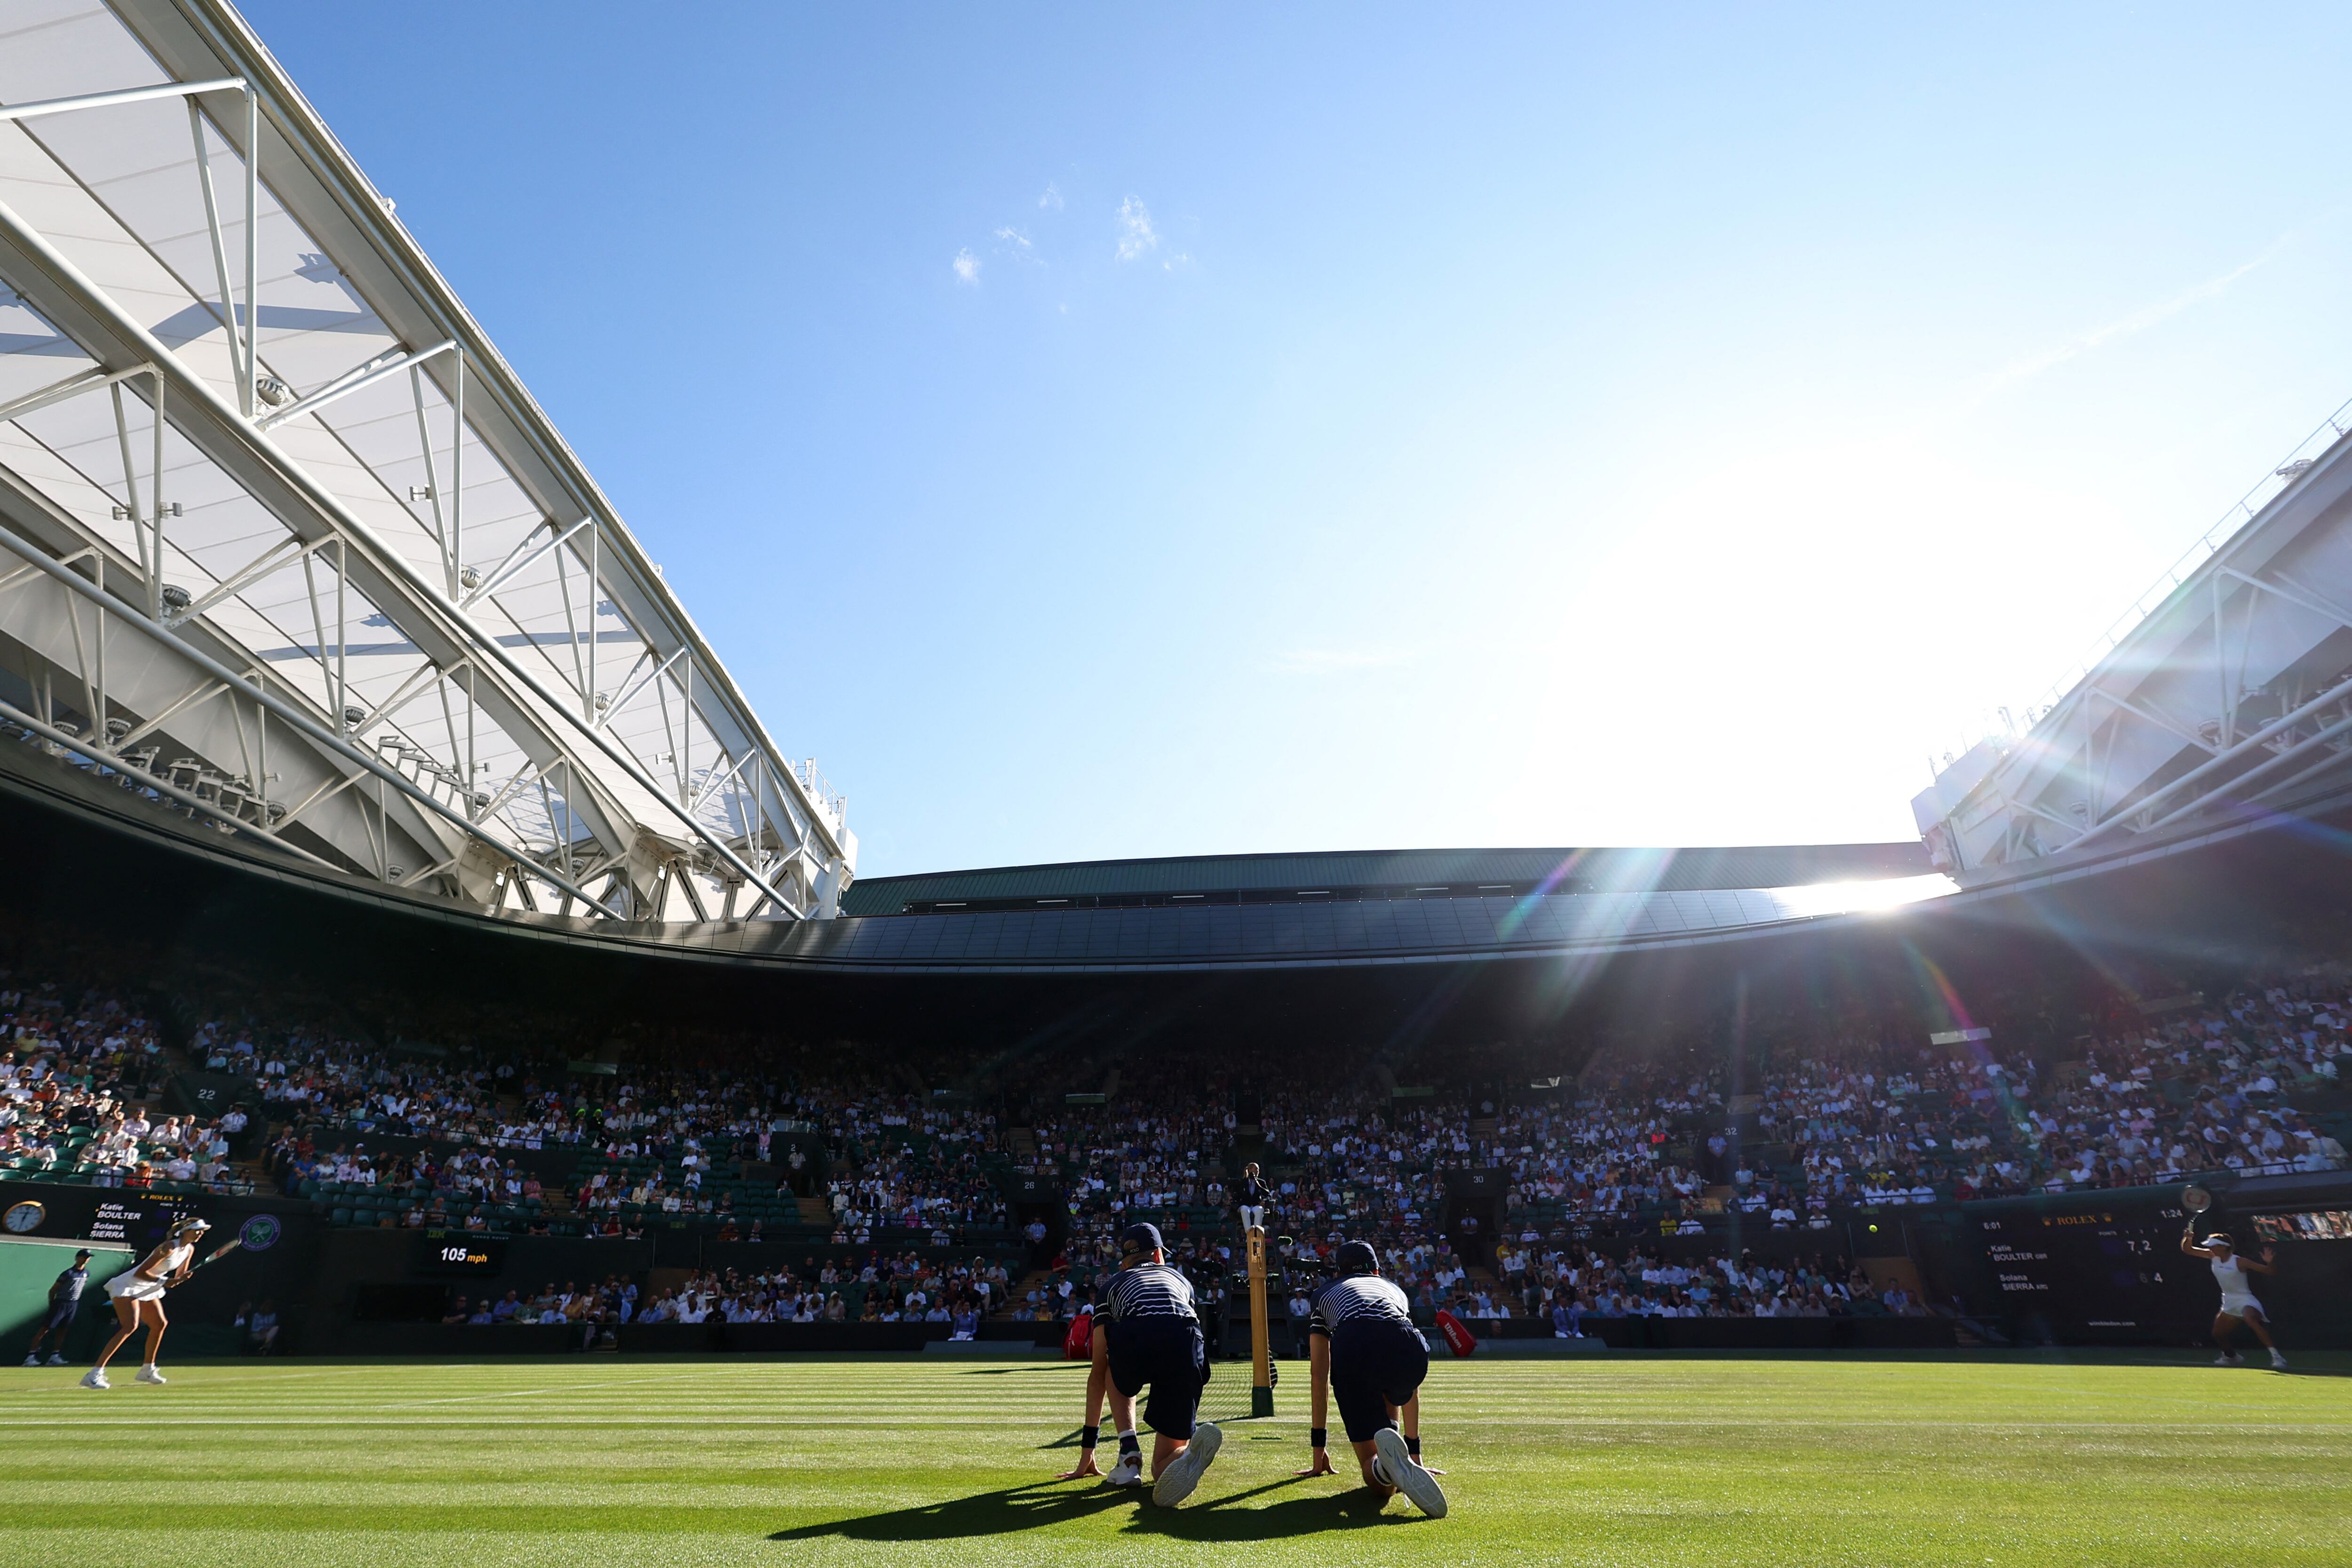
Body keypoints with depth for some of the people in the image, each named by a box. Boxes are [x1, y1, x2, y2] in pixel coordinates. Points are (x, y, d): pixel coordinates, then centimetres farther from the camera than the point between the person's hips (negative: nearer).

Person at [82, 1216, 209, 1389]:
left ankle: (147, 1370, 23)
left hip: (147, 1290, 9)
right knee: (130, 1327, -24)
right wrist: (163, 1281, -31)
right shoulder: (168, 1248, -25)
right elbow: (140, 1273, -25)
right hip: (129, 1286, -9)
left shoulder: (189, 1249, 2)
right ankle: (94, 1374, -25)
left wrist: (181, 1279, -12)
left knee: (159, 1324, 9)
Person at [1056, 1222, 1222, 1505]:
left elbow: (1098, 1373, 36)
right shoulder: (1180, 1278, 41)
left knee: (1114, 1373, 37)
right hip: (1186, 1347, 1)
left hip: (1132, 1343, -1)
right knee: (1164, 1468, 12)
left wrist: (1088, 1447, 41)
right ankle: (1192, 1447, -22)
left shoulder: (1113, 1285, 36)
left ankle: (1129, 1454, 15)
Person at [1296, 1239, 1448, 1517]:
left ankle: (1386, 1466, -28)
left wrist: (1319, 1448, 43)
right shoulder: (1395, 1290, 42)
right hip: (1409, 1349, 3)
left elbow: (1319, 1376, 38)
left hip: (1353, 1351, -2)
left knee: (1376, 1473, 4)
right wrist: (1414, 1449, 53)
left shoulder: (1324, 1294, 39)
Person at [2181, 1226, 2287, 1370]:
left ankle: (2276, 1355, -36)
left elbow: (2269, 1271, -18)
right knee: (2218, 1334, 16)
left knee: (2250, 1319, -41)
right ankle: (2231, 1357, 43)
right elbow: (2187, 1249, 1)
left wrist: (2270, 1263, -40)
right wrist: (2188, 1238, -19)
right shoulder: (2213, 1257, -2)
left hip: (2245, 1301, -7)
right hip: (2229, 1303, 7)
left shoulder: (2239, 1262, -19)